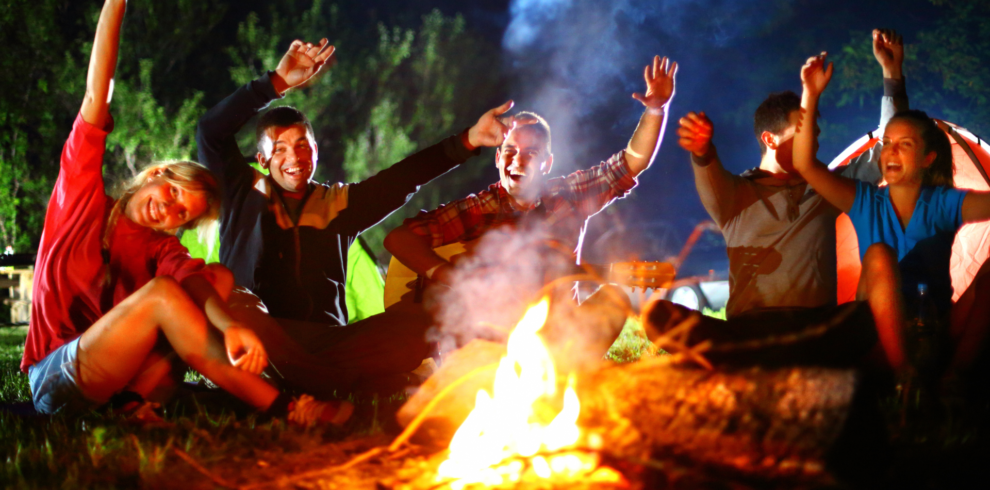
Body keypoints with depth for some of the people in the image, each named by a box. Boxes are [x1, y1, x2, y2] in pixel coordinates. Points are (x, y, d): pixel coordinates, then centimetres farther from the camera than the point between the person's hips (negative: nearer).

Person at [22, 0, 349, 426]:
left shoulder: (160, 247, 9)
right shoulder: (82, 194, 4)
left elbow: (193, 279, -16)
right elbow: (97, 97, -6)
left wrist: (231, 326, -38)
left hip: (123, 385, 4)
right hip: (56, 385, -4)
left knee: (219, 277, -11)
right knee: (161, 292, -27)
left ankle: (138, 399, -30)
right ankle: (284, 410, -33)